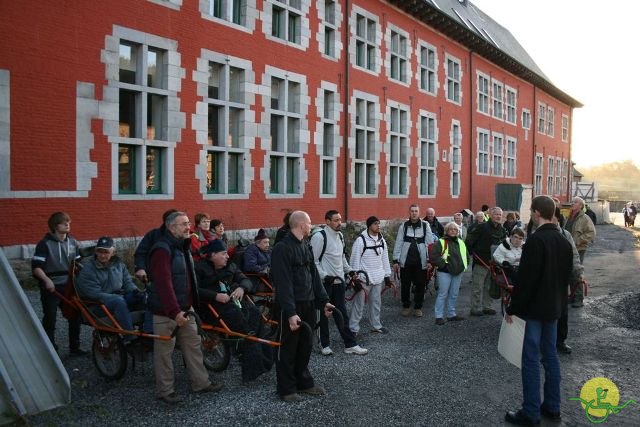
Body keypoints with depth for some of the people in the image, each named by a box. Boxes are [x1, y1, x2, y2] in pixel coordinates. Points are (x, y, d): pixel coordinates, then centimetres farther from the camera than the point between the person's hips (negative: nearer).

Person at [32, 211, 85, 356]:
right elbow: (36, 266, -12)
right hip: (51, 288, -5)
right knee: (50, 319, 1)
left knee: (75, 317, 8)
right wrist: (46, 280, -25)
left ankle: (75, 347, 21)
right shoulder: (45, 243, -7)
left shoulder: (73, 242, 9)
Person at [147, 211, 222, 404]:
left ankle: (201, 383, 25)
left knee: (193, 345, 14)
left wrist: (190, 303, 20)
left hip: (185, 309, 9)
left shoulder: (183, 247, 12)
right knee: (164, 352, 5)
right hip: (165, 311, -9)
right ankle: (165, 391, 17)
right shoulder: (162, 250, -20)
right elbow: (164, 284, -27)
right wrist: (174, 311, -31)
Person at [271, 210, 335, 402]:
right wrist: (290, 313, -26)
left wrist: (324, 301, 10)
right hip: (292, 307, -8)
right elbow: (283, 283, -22)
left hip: (308, 305, 8)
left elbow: (314, 276, 15)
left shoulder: (305, 246, 11)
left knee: (306, 345, 16)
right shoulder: (283, 248, -17)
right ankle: (286, 388, 17)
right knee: (289, 348, 4)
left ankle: (304, 382, 31)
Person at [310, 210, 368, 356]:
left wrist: (349, 270, 14)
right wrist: (324, 276, -19)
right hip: (325, 282, -7)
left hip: (339, 280, 7)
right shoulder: (319, 236, -14)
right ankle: (324, 345, 20)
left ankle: (350, 345, 16)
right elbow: (314, 260, -14)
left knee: (342, 313, 11)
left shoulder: (340, 235, 11)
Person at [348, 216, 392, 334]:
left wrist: (387, 275, 15)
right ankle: (353, 328, 9)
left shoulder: (381, 240, 8)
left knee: (376, 303, 16)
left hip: (378, 278, 6)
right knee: (359, 304, -1)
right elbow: (355, 260, -12)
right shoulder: (361, 240, -14)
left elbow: (385, 258, 16)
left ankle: (376, 325, 30)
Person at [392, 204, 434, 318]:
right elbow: (398, 243, 3)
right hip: (406, 261, 0)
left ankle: (418, 307, 22)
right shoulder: (404, 226, 2)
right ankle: (406, 307, 24)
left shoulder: (425, 225, 2)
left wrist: (430, 260, -5)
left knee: (420, 285, 7)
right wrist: (395, 260, -1)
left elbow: (430, 243, 1)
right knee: (405, 285, 9)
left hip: (421, 261, 0)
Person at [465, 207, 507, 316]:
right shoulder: (482, 227, -13)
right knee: (478, 287, -1)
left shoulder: (503, 230, 7)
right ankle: (476, 308, 7)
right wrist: (472, 252, -8)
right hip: (481, 261, -6)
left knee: (489, 286, 15)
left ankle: (486, 307, 25)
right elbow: (469, 241, -13)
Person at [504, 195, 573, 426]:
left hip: (535, 307, -8)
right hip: (554, 307, 9)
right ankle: (552, 407, 24)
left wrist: (512, 308, -13)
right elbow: (566, 275, 14)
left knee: (531, 359, -2)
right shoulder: (563, 241, 8)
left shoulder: (536, 240, -19)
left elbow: (526, 278, -21)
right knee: (550, 355, 15)